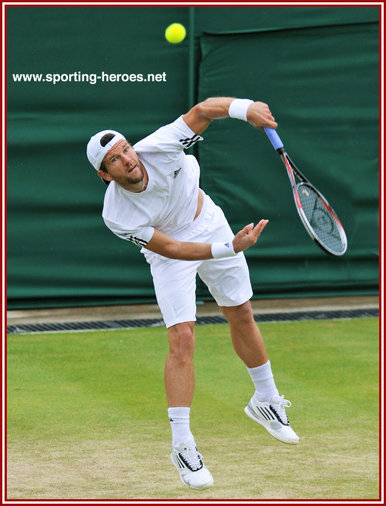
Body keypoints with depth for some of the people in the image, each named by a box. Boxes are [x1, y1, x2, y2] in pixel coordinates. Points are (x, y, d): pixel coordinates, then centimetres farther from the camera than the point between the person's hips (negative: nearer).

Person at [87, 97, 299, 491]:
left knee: (241, 316, 14)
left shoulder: (157, 149, -32)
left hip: (208, 222, 3)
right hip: (170, 250, -3)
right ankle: (182, 446, -8)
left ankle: (265, 400, 38)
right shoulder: (117, 217, -33)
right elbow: (170, 248, -28)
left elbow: (202, 110, -28)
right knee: (182, 339, -15)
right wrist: (227, 249, -37)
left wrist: (244, 107, -47)